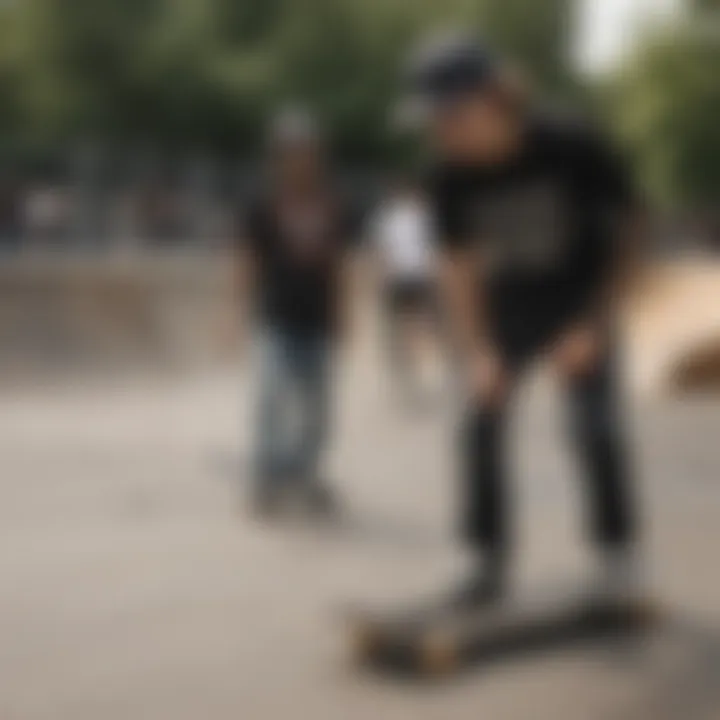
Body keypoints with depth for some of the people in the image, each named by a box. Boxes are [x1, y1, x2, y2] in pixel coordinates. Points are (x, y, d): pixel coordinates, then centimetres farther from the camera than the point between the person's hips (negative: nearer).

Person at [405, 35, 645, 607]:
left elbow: (626, 232, -14)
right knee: (482, 423, -6)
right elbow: (459, 266, -13)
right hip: (509, 305, 2)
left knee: (597, 427, -8)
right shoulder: (451, 175, -20)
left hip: (581, 300, -2)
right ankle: (490, 560, 6)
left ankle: (618, 555, 9)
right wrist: (478, 353, -24)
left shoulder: (573, 147, -26)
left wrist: (594, 324, -18)